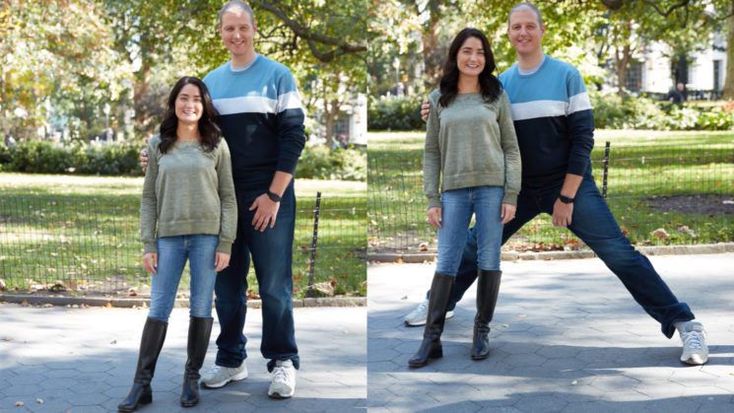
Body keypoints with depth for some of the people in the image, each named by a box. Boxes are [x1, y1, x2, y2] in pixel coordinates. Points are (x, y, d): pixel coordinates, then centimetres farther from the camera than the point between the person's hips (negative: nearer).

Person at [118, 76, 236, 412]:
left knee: (201, 310, 4)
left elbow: (228, 197, 2)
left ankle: (192, 379, 15)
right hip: (168, 237, 1)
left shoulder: (216, 145, 4)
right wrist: (148, 244, 0)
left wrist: (225, 244, -5)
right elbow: (148, 198, 7)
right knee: (158, 310, 1)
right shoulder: (158, 145, 8)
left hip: (207, 237, -1)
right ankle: (142, 384, 3)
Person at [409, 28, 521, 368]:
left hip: (492, 188, 0)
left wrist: (511, 195, -4)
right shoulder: (439, 100, 9)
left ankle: (481, 333, 15)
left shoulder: (496, 96, 7)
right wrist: (432, 199, 0)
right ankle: (431, 339, 2)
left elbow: (511, 148, 4)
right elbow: (432, 152, 8)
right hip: (454, 190, 1)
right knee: (445, 264, -1)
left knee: (489, 262, 3)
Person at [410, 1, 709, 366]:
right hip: (521, 187, 4)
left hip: (570, 184, -4)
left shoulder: (566, 75, -7)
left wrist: (566, 197, -14)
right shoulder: (502, 83, 3)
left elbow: (583, 137, -9)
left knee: (619, 253, -12)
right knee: (475, 245, 8)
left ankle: (684, 324, -8)